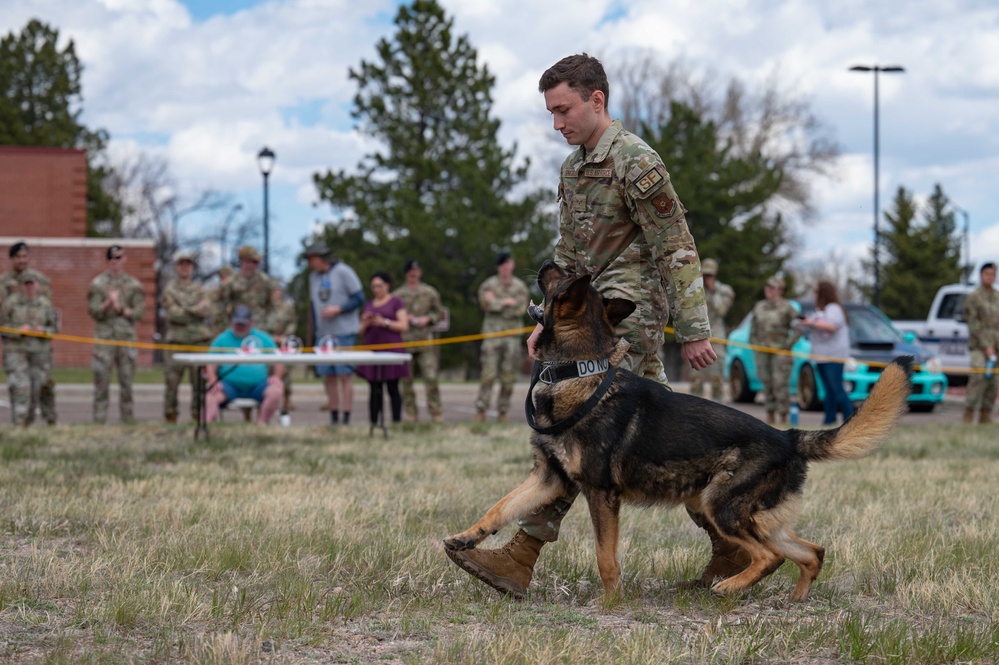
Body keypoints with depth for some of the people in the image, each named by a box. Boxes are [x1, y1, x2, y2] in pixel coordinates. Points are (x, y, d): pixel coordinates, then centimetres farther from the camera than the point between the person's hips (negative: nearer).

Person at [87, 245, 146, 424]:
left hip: (127, 336, 2)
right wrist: (109, 303, -17)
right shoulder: (98, 283, 5)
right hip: (104, 337, -2)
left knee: (127, 379, 3)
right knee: (101, 380, -4)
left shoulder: (134, 285, 9)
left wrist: (121, 310, -10)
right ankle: (99, 421, -2)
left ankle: (128, 419, 7)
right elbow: (94, 311, -2)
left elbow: (139, 312, 5)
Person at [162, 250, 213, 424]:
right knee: (171, 380, -5)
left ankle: (197, 416, 5)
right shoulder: (169, 290, 8)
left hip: (199, 339, 1)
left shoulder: (200, 289, 13)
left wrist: (187, 308, -11)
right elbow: (173, 314, -7)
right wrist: (197, 312, -7)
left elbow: (207, 310, -3)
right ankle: (170, 419, 1)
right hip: (177, 339, -1)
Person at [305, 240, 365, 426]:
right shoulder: (313, 277, 14)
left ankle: (346, 419, -6)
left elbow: (359, 299, -7)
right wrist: (314, 332, 14)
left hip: (344, 333, -6)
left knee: (344, 375, -7)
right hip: (323, 334, 6)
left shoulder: (343, 272, -5)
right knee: (328, 377, 3)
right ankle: (333, 418, 9)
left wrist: (338, 309, -18)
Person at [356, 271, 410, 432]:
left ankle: (396, 423, -4)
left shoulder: (396, 302, 5)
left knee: (392, 388, -4)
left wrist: (384, 322, -16)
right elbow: (361, 331, 19)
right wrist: (366, 324, -3)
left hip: (391, 350, -4)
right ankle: (373, 424, 1)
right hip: (372, 349, 4)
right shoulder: (369, 304, 19)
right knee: (375, 389, 2)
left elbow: (404, 326, -4)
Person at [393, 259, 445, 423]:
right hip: (405, 340, 1)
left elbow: (440, 312, 13)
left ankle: (436, 412, -6)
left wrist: (428, 319, -5)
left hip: (426, 340, -1)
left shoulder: (430, 292, 11)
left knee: (431, 377, -9)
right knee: (406, 380, 2)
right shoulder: (397, 294, 10)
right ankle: (411, 412, 9)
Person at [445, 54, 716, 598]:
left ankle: (521, 557, -14)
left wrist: (692, 332, -13)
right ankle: (727, 532, 16)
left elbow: (676, 250, -13)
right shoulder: (573, 168, 16)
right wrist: (548, 318, 17)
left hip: (629, 315, -9)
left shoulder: (636, 163, -12)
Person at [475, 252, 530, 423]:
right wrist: (506, 302, -9)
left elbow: (521, 309, -6)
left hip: (512, 335, 2)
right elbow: (487, 304, -11)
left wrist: (496, 303, -7)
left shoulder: (520, 287, 8)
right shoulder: (488, 285, 5)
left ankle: (503, 412, 8)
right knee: (488, 374, -9)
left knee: (508, 377, 1)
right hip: (492, 333, -2)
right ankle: (481, 410, -7)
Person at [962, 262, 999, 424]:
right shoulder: (973, 297, 0)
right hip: (979, 345, -5)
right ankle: (968, 416, -15)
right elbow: (974, 324, -6)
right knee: (978, 379, -16)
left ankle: (985, 416, 7)